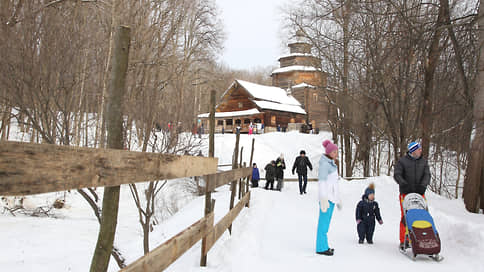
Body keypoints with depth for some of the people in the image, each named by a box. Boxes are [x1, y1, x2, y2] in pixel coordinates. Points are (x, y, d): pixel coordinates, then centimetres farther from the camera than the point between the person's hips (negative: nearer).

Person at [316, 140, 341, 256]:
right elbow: (322, 182, -18)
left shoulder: (331, 163, 14)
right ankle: (321, 248, 2)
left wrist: (337, 198, 22)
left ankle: (323, 246, 20)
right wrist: (323, 200, -21)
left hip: (332, 196, 9)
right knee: (324, 222, -4)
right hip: (326, 196, -9)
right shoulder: (324, 164, -14)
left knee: (326, 221, 13)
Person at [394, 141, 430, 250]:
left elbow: (427, 175, 2)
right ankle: (403, 241, 6)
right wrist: (403, 184, -25)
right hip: (406, 193, -3)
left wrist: (423, 185, -17)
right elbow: (397, 174, -7)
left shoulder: (423, 161, 11)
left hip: (419, 193, 3)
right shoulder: (402, 161, 0)